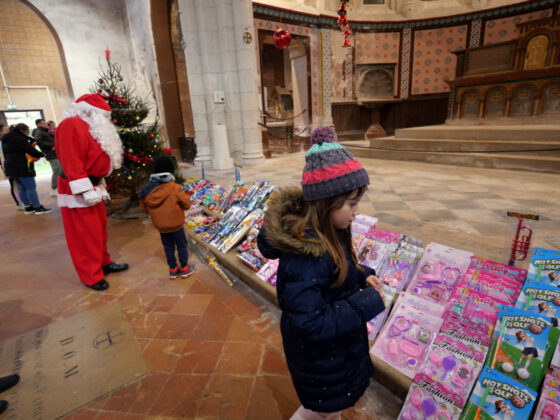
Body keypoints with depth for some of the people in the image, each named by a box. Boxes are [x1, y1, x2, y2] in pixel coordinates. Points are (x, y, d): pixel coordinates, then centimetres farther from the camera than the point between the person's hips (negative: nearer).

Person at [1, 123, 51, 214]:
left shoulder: (6, 140, 17)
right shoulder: (20, 139, -14)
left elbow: (6, 154, 20)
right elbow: (31, 150, -19)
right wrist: (42, 154, -2)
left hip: (11, 167, 10)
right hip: (22, 167, -9)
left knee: (22, 188, 12)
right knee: (31, 188, -6)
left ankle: (28, 207, 17)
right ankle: (38, 208, -5)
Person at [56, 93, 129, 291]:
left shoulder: (90, 128, 18)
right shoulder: (71, 125, -14)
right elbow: (71, 161, -22)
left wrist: (100, 186, 19)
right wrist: (86, 191, -25)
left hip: (93, 187, 10)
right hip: (77, 192, -10)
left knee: (99, 229, 17)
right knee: (86, 234, -2)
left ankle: (104, 263, 31)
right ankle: (92, 276, 8)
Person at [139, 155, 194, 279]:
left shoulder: (147, 190, -4)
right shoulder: (174, 187, -17)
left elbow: (144, 208, 6)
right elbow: (186, 204, -13)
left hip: (160, 226, 4)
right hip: (175, 224, -4)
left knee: (168, 247, 16)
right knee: (181, 245, 13)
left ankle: (173, 269, 26)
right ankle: (184, 268, 23)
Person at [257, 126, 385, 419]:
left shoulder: (324, 233, -10)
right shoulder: (305, 255, -38)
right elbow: (311, 324, -34)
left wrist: (362, 276, -10)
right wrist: (368, 303, -29)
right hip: (319, 354, -8)